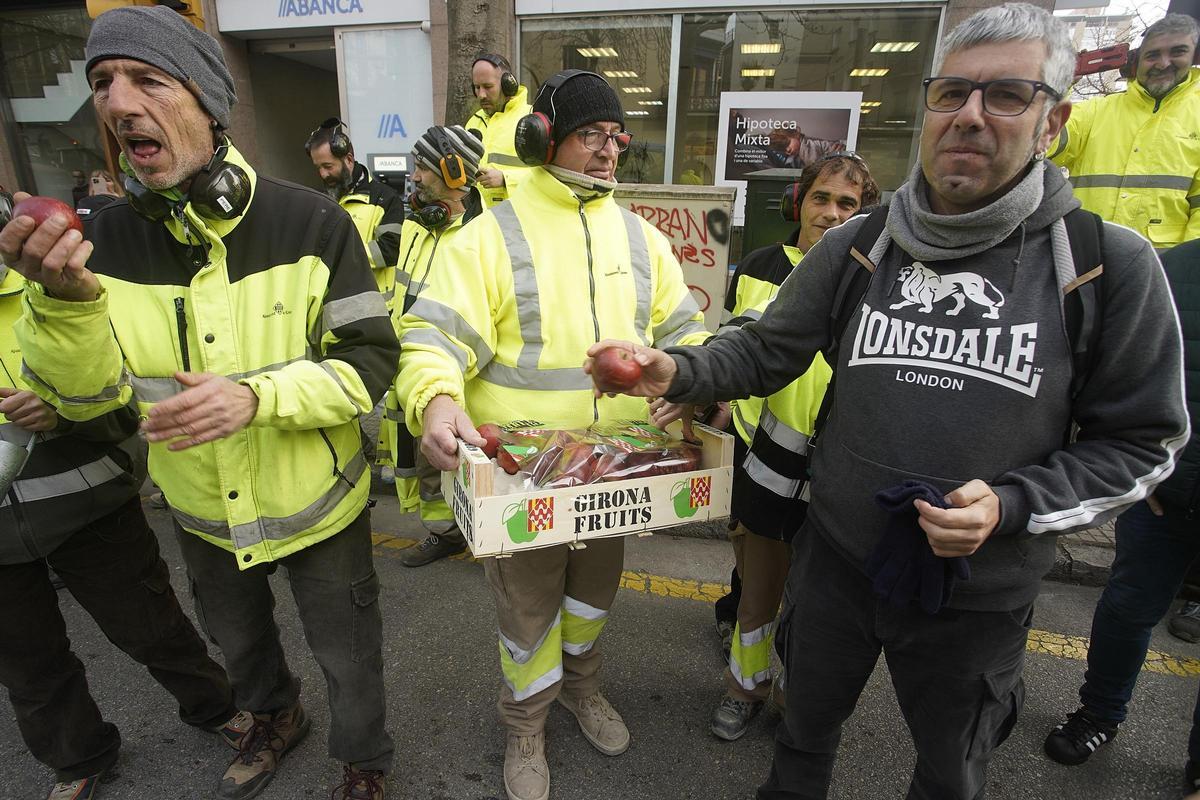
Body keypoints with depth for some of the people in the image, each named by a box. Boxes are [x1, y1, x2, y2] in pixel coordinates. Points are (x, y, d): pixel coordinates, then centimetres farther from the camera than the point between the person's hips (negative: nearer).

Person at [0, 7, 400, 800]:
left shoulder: (311, 221, -20)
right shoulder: (108, 237, -9)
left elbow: (373, 360, -20)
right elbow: (86, 394, -10)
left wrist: (257, 396, -34)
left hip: (318, 506, -4)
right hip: (204, 514, 4)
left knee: (347, 656, 17)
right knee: (239, 640, 31)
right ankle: (276, 719, 64)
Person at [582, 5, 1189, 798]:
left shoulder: (1111, 264, -12)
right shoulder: (854, 248, -7)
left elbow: (1142, 440, -6)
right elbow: (764, 350, -1)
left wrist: (1012, 506, -21)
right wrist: (678, 372, -20)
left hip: (977, 592, -1)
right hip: (837, 560, 2)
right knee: (807, 724, 27)